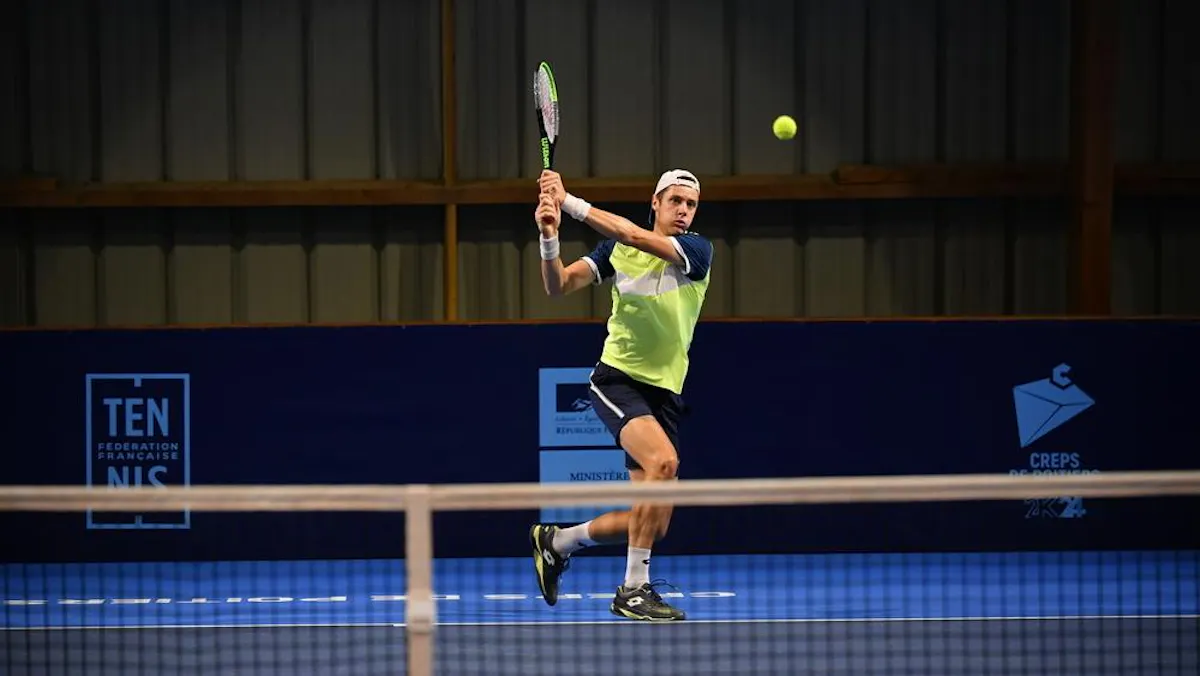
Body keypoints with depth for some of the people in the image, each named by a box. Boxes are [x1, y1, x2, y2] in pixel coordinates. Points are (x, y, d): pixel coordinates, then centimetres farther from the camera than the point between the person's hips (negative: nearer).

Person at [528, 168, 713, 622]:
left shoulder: (698, 250, -2)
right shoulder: (617, 248, 3)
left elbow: (636, 236, -18)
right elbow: (558, 286, 1)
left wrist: (571, 203, -20)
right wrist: (550, 236, -17)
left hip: (665, 393, 3)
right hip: (617, 379, -3)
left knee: (653, 525, 2)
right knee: (663, 461, -31)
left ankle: (556, 541, 28)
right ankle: (633, 589, -23)